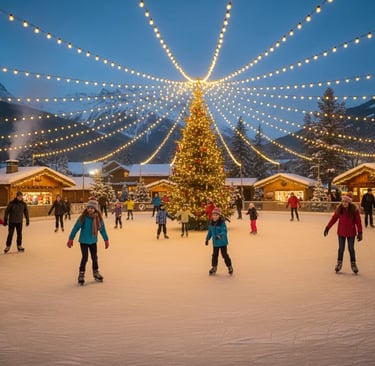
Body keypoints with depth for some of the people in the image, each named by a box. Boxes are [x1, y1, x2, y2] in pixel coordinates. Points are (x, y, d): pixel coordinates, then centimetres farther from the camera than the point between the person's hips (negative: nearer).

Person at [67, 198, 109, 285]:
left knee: (94, 257, 14)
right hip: (84, 241, -3)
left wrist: (106, 240, 6)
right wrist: (71, 239, -11)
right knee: (85, 257, -5)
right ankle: (81, 275, 10)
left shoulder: (98, 218, -10)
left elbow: (102, 229, 1)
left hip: (93, 241, 4)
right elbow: (76, 228, -13)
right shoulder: (83, 217, -19)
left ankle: (96, 273, 31)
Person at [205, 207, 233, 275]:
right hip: (215, 242, 5)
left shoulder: (222, 223, -19)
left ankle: (230, 267, 23)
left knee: (225, 255, 3)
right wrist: (207, 239, 16)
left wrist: (219, 235, -46)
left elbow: (224, 231, -28)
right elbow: (210, 232, 12)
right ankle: (214, 267, 29)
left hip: (222, 242, -5)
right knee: (215, 255, 14)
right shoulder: (211, 223, -1)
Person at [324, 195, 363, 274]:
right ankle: (339, 263, 24)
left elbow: (358, 221, -9)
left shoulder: (354, 210, -13)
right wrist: (327, 228, -1)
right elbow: (334, 218, -1)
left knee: (351, 248, 8)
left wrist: (360, 232, -11)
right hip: (341, 232, 1)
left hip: (351, 232, -1)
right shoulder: (339, 209, -10)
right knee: (341, 248, 10)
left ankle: (353, 264, 24)